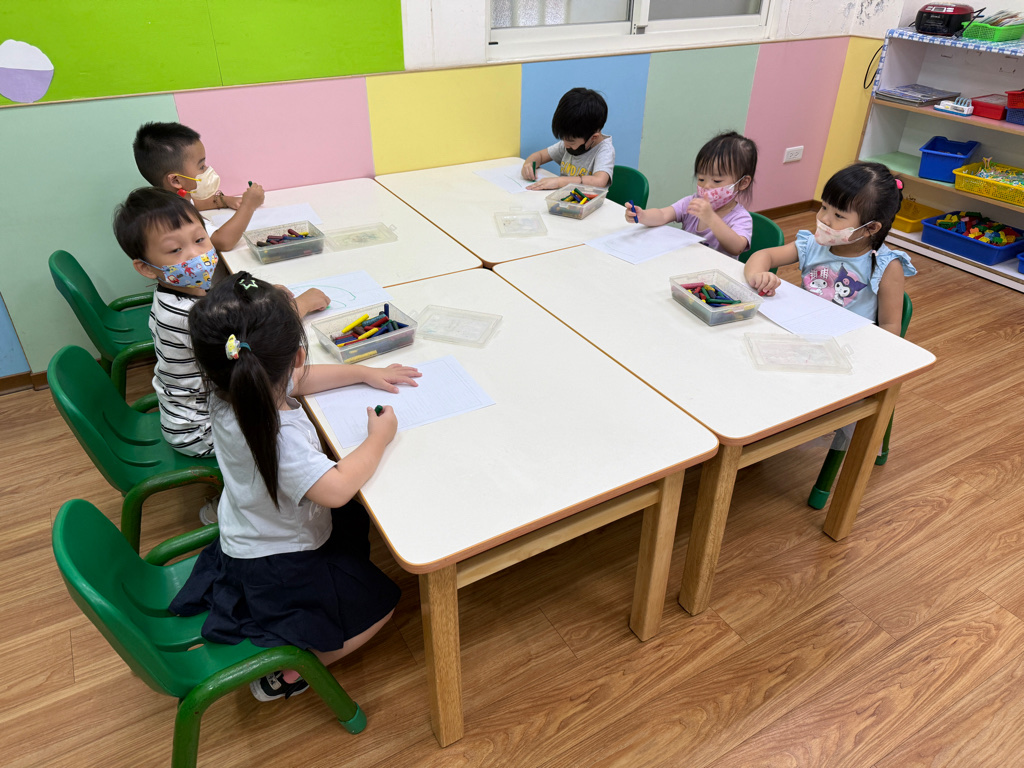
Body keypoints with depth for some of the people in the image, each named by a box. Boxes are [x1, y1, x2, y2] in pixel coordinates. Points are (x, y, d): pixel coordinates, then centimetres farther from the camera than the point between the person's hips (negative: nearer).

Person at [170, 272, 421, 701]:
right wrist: (378, 438, -27)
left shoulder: (230, 393, -13)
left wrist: (365, 373, 4)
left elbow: (299, 381, 4)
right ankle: (283, 670, 10)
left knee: (355, 521, 28)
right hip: (275, 568, -8)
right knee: (378, 603, 5)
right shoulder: (279, 437, -42)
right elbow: (336, 488, -42)